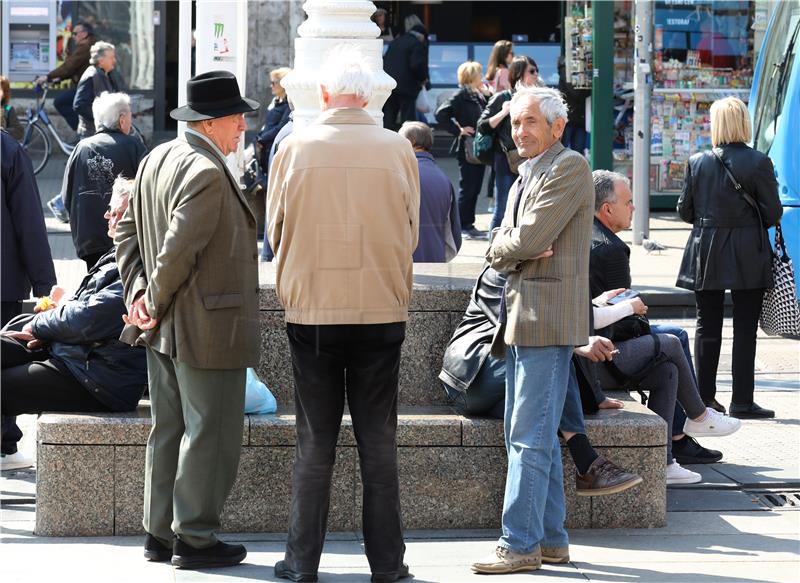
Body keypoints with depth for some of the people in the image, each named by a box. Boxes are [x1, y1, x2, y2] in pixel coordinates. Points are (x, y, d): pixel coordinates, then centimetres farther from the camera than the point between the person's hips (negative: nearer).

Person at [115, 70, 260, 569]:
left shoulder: (157, 159, 10)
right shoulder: (207, 173, -21)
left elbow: (129, 231, 14)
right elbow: (178, 251, -24)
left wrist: (139, 293, 6)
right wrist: (155, 305, -11)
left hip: (165, 330, 10)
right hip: (208, 330, -10)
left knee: (169, 430, 16)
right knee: (209, 434, 0)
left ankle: (160, 533, 22)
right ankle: (195, 538, 5)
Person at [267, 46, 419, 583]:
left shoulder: (296, 147, -6)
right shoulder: (398, 149, -4)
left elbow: (276, 231, 5)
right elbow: (411, 231, 7)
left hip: (312, 311, 0)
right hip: (382, 311, 0)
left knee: (315, 443, 7)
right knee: (379, 442, 7)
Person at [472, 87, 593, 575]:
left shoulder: (569, 167, -9)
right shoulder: (528, 173, 22)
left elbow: (529, 239, -17)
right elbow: (500, 247, 16)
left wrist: (501, 247, 2)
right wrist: (508, 248, -5)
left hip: (547, 318, -10)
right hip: (521, 316, 10)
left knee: (530, 436, -10)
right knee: (532, 434, 13)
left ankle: (521, 543, -9)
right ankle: (551, 538, 19)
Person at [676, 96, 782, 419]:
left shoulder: (697, 163, -3)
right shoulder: (758, 163, -10)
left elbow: (685, 210, 3)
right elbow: (773, 213, -8)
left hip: (706, 255, 2)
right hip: (748, 257, -2)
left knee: (707, 327, 10)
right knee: (745, 328, 3)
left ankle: (705, 397, 12)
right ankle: (742, 401, 1)